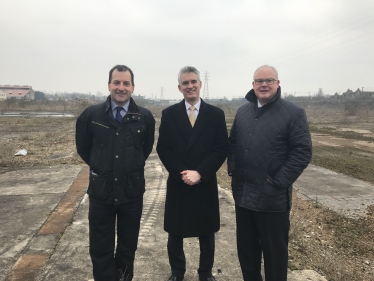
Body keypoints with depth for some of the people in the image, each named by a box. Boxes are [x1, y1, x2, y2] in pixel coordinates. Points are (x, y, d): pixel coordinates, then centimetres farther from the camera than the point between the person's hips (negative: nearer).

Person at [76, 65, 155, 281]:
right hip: (101, 191, 0)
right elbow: (83, 148, 10)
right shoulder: (91, 114, -6)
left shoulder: (145, 116, -6)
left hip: (132, 191, 0)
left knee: (128, 246, 19)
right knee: (100, 249, 11)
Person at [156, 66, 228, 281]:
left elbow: (222, 149, -5)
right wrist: (181, 173, -14)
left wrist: (200, 173, -15)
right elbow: (163, 149, -3)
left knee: (206, 232, 15)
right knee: (175, 232, 14)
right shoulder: (169, 114, 1)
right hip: (177, 184, 1)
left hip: (206, 184, 0)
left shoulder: (216, 114, 0)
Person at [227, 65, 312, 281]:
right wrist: (232, 170, 4)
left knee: (275, 251, 11)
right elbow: (232, 143, 16)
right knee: (246, 247, 19)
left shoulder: (294, 113, -8)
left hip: (273, 197, -5)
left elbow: (303, 152, -12)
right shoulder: (243, 111, 10)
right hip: (243, 194, 5)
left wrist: (279, 183, -16)